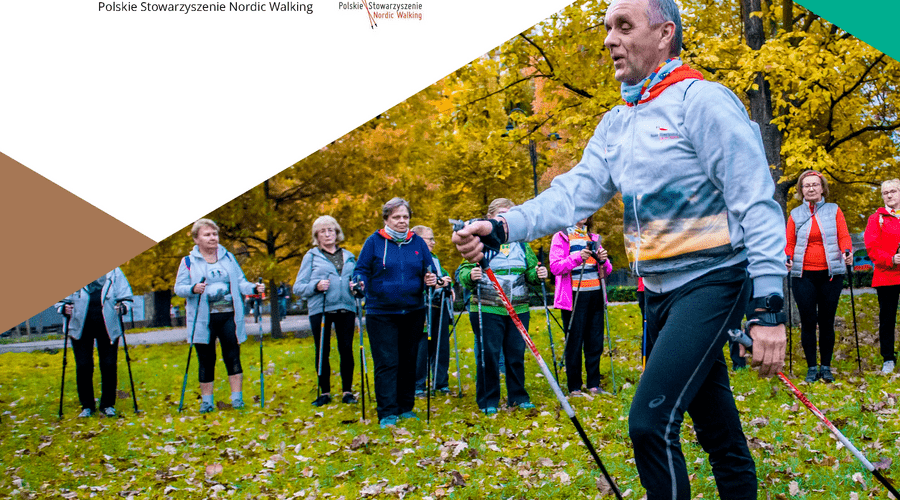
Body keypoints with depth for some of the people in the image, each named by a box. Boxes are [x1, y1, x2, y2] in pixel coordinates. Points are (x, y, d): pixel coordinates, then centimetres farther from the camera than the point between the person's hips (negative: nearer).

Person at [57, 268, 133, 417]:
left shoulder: (114, 271, 6)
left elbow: (126, 296, 9)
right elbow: (61, 297, 11)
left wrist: (122, 307, -10)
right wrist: (64, 307, -8)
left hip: (107, 325, 0)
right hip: (81, 326, 0)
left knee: (109, 365, 1)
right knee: (83, 366, 0)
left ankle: (108, 405, 16)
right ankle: (87, 406, 15)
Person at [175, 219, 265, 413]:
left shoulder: (228, 258, 12)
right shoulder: (189, 262, 4)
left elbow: (240, 282, 10)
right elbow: (178, 288, 0)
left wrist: (254, 288, -9)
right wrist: (193, 289, -21)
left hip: (228, 316, 2)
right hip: (203, 319, -1)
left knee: (233, 356, 0)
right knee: (206, 359, 4)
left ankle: (237, 397, 6)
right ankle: (206, 401, 14)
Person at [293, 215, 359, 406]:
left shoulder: (348, 256, 16)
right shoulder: (311, 256, 8)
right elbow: (298, 287, 3)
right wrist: (316, 286, -15)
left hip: (346, 308, 2)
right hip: (320, 309, -2)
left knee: (346, 349, 0)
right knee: (322, 351, 3)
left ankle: (347, 391, 11)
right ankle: (325, 392, 15)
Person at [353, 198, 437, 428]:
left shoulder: (417, 242, 8)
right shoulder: (374, 241, 0)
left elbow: (429, 273, 10)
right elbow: (362, 270, 2)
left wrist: (432, 280, -12)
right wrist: (360, 284, -19)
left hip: (413, 312, 3)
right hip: (381, 313, -3)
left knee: (408, 362, 11)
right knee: (386, 363, -5)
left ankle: (406, 407, 23)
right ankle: (387, 413, 2)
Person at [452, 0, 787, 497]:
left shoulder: (702, 101, -12)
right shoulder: (615, 126, 11)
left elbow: (756, 204, -16)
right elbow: (572, 193, 1)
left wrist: (768, 307, -22)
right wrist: (499, 229, -16)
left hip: (713, 282, -7)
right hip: (661, 291, 7)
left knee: (651, 420, -17)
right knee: (716, 431, 17)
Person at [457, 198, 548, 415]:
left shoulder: (520, 242, 14)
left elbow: (530, 271, 16)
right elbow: (464, 272, -3)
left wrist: (537, 274, -5)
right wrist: (470, 275, -25)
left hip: (518, 310, 4)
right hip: (487, 310, -4)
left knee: (516, 354, 9)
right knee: (488, 355, -1)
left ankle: (518, 397, 22)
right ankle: (488, 401, 11)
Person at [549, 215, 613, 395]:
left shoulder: (594, 238, 18)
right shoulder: (561, 237, 3)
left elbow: (606, 272, 17)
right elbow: (555, 267, -10)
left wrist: (603, 261, -5)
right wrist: (577, 258, -23)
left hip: (595, 295, 5)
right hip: (574, 295, -5)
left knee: (595, 342, 5)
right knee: (574, 342, -3)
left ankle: (594, 384, 15)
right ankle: (574, 387, 4)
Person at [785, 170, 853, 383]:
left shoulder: (834, 210, 9)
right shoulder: (795, 214, 10)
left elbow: (844, 237, 5)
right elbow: (789, 243, 10)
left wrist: (847, 252, -15)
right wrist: (788, 258, -9)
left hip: (830, 273, 0)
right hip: (803, 275, 0)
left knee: (827, 321, 3)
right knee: (808, 321, -1)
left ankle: (826, 367, 13)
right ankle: (811, 367, 8)